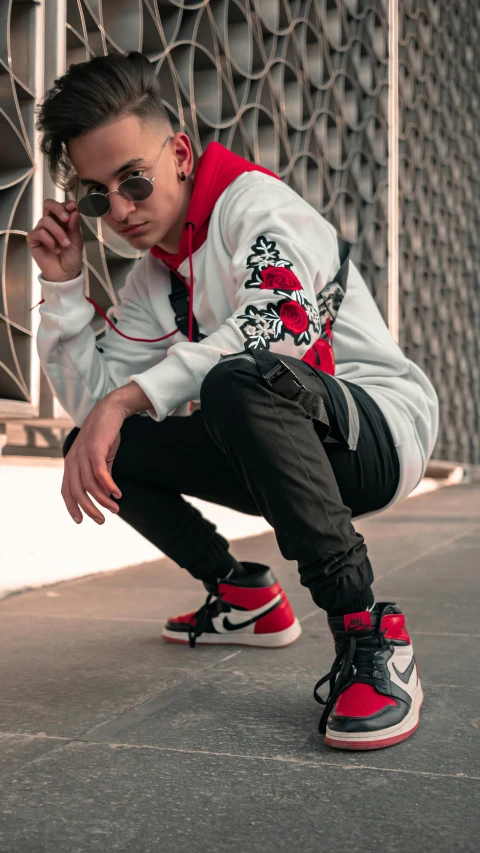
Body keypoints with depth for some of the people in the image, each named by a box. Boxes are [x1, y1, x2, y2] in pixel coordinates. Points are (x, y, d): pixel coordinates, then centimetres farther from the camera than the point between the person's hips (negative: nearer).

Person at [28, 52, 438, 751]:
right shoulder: (152, 280, 13)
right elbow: (92, 403, 8)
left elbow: (282, 320, -32)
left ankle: (369, 634, -29)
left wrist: (128, 397, -32)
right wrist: (62, 285, 1)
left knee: (239, 381, -38)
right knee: (98, 448, 2)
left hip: (383, 428, -8)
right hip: (283, 451, 8)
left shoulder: (253, 203, -10)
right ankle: (245, 596, 13)